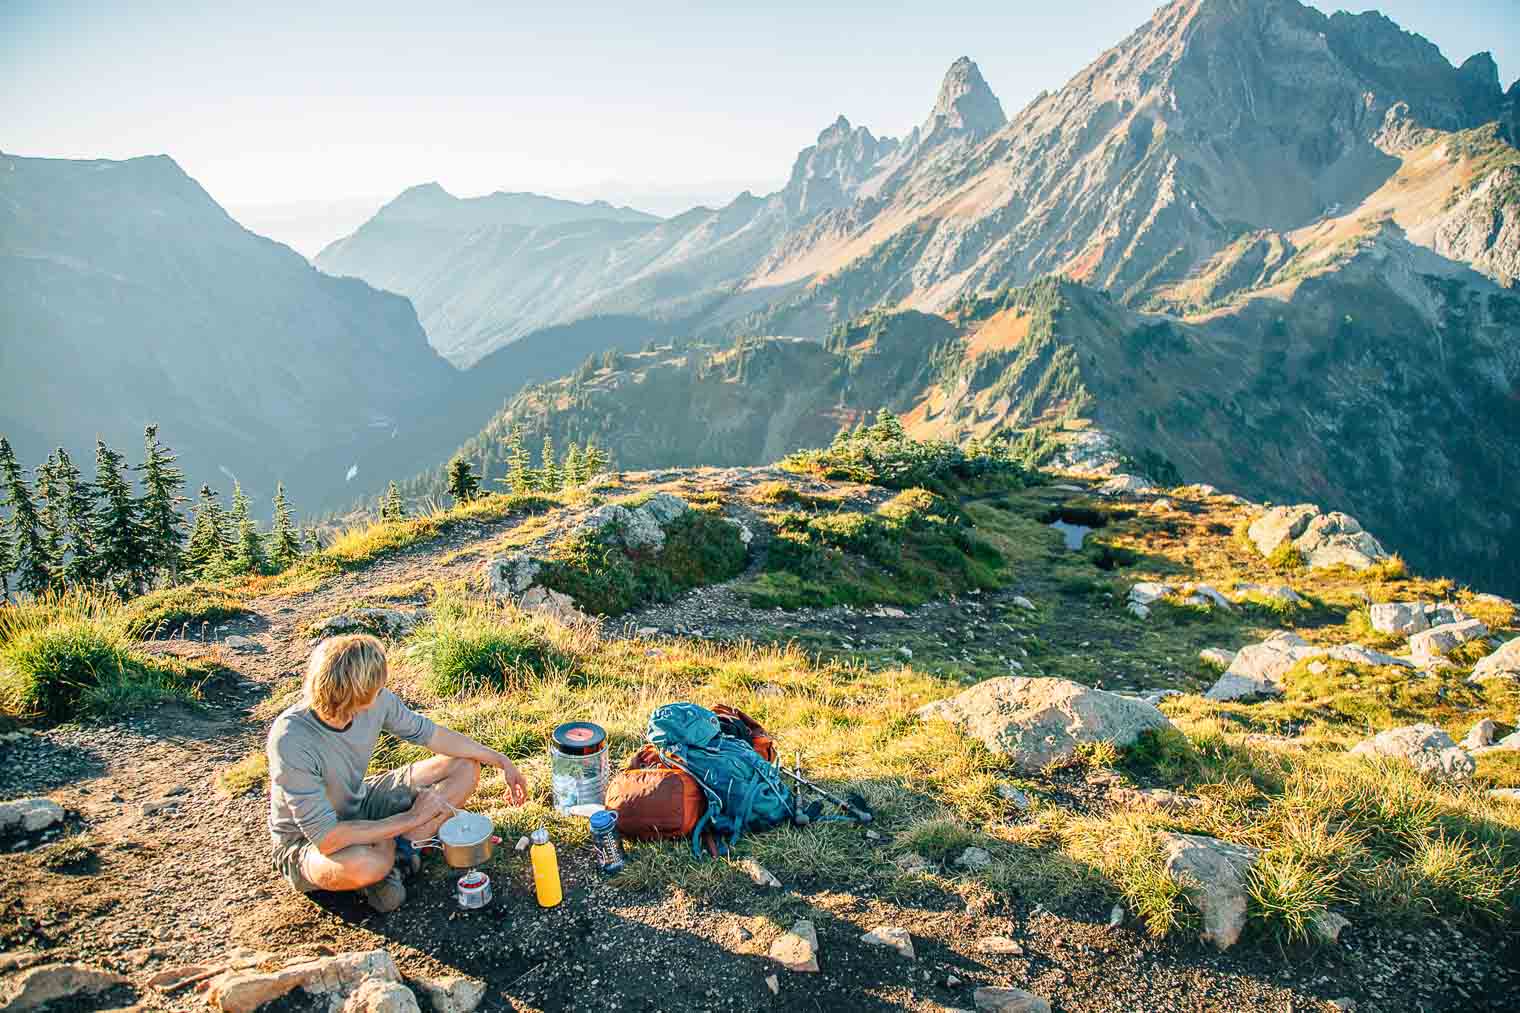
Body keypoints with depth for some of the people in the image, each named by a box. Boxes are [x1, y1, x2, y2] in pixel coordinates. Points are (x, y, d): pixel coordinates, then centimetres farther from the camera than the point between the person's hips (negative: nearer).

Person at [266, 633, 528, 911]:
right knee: (367, 865, -41)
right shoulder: (290, 740, -36)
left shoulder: (377, 701, -19)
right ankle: (388, 855, -5)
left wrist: (502, 762, 1)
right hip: (307, 843, -6)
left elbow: (431, 734, -1)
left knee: (466, 767, -1)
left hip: (359, 805, 6)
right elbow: (326, 838, -36)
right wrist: (412, 818, -29)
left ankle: (392, 850, -6)